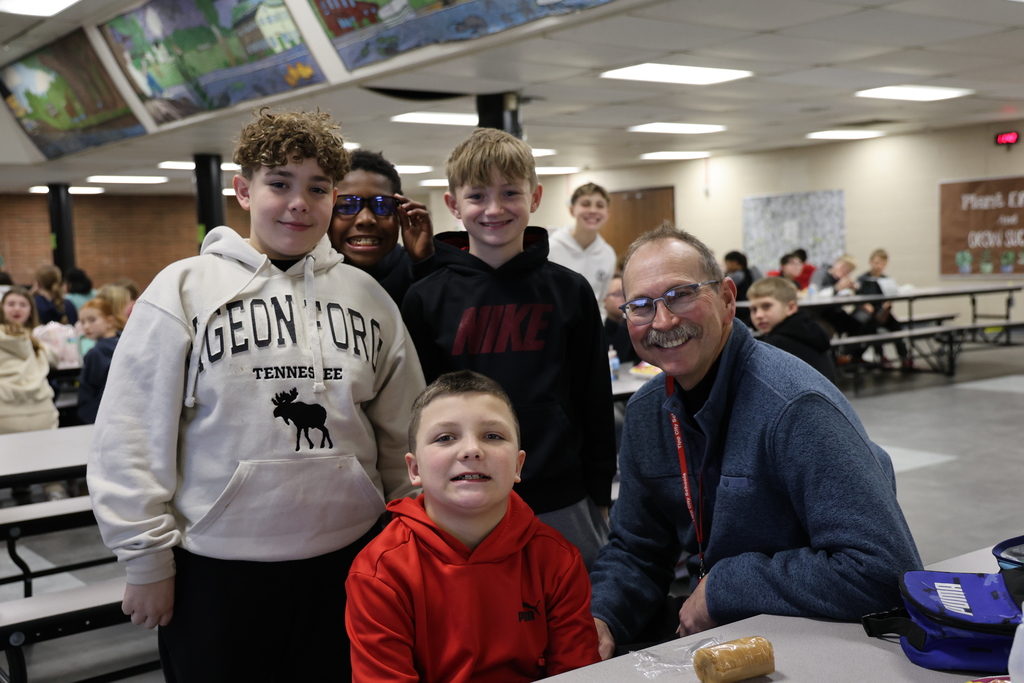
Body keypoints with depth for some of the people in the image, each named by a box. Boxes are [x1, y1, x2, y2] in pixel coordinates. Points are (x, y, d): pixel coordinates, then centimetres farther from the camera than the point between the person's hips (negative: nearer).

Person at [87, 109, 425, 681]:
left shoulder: (367, 295, 5)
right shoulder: (185, 288, -5)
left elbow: (403, 431, 9)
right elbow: (133, 435, -5)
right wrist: (148, 558, -5)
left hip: (347, 560, 3)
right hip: (216, 568, -2)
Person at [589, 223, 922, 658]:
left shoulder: (796, 407, -24)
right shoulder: (644, 413, 0)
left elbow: (885, 568, -31)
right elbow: (635, 549, 9)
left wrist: (722, 588, -22)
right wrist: (601, 617, -12)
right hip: (714, 628, 6)